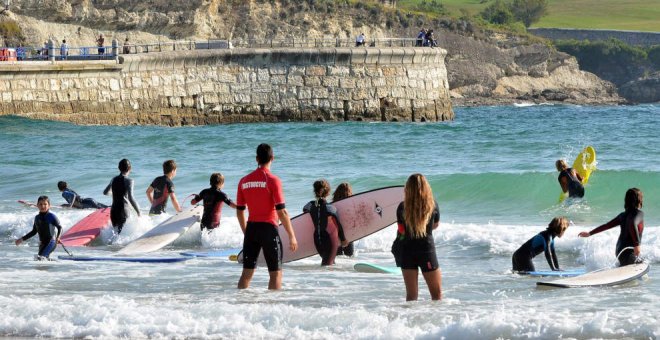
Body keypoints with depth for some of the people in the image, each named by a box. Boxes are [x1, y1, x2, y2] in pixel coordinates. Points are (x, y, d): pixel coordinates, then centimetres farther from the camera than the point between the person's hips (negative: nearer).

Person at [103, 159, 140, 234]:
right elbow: (130, 198, -20)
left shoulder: (114, 179, 8)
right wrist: (138, 211, -14)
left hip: (113, 210, 6)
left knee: (116, 231, 16)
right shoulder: (128, 181, -11)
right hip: (123, 210, -6)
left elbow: (105, 192, 22)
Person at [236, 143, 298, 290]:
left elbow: (239, 211, 11)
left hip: (251, 228, 5)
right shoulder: (273, 180, -10)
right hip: (269, 228, -5)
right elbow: (281, 212, -13)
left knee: (247, 272, 11)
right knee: (276, 273, 2)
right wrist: (292, 236, -8)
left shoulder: (244, 181, 6)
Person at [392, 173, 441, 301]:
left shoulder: (402, 207, -9)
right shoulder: (433, 205, -7)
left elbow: (401, 231, -1)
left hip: (407, 251, 1)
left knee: (411, 294, 7)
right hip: (427, 250, -1)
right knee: (437, 293, 7)